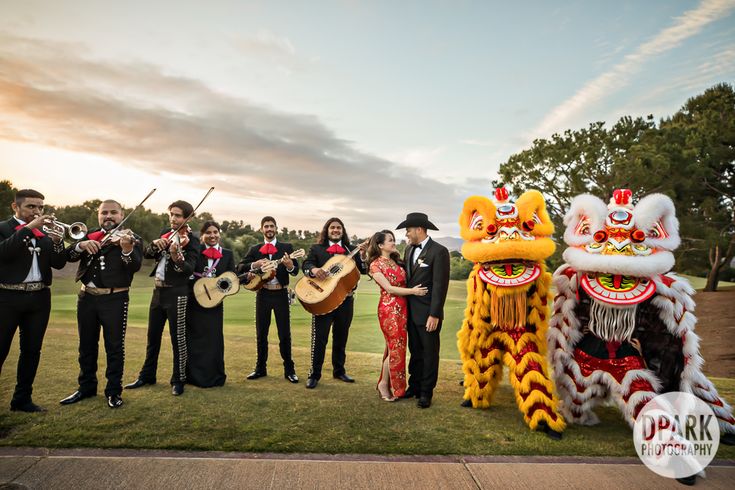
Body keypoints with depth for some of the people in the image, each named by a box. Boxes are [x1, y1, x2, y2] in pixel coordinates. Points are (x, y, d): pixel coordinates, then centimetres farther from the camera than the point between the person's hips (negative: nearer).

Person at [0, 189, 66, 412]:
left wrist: (56, 240, -14)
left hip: (39, 298, 4)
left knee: (32, 350, 9)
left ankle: (22, 398, 20)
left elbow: (59, 264, 3)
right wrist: (28, 228, -22)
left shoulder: (44, 232, 11)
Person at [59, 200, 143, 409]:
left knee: (114, 346, 2)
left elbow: (135, 266, -17)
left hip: (115, 299, -4)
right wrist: (82, 245, -22)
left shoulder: (131, 239, -2)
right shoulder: (89, 235, 10)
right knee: (86, 345, 16)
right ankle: (86, 387, 31)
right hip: (87, 297, 5)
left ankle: (114, 391, 14)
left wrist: (127, 249, -37)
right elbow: (69, 256, -1)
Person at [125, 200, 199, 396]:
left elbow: (189, 270, -21)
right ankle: (147, 376, 31)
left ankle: (178, 380, 12)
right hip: (158, 290, 7)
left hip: (176, 292, -7)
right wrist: (155, 244, -14)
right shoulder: (166, 233, 10)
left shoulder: (191, 241, -10)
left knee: (178, 338, -1)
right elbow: (147, 254, 6)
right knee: (153, 336, 17)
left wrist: (176, 256, -39)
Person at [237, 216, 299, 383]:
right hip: (263, 294, 2)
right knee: (261, 334, 9)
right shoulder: (254, 249, 8)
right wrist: (255, 264, -19)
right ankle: (260, 368, 22)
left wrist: (290, 266, -28)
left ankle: (289, 369, 10)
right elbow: (240, 268, 0)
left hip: (281, 294, -2)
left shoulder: (287, 248, 3)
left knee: (285, 334, 0)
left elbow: (296, 271, -5)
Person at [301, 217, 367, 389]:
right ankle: (314, 374, 8)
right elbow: (306, 264, -7)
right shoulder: (316, 248, 6)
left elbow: (363, 270, 4)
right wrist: (314, 269, -28)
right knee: (319, 337, -3)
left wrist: (363, 254, -12)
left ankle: (339, 370, 28)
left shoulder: (351, 250, 12)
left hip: (345, 299, 3)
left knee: (341, 337, 14)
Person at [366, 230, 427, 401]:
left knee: (395, 347, 11)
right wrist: (412, 291, -16)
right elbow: (389, 288, -13)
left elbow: (403, 282, 9)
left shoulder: (397, 261, 13)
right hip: (389, 308, -6)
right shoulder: (376, 265, -6)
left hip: (403, 308, 6)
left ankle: (385, 383, 22)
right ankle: (384, 385, 14)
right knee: (396, 347, -3)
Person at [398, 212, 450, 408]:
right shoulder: (409, 249, 10)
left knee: (429, 353, 7)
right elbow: (405, 275, 12)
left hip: (427, 313, -6)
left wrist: (434, 315, -18)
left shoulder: (439, 251, -12)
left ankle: (426, 392, 18)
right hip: (411, 311, 7)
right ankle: (414, 386, 29)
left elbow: (440, 285, -15)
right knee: (415, 352, 16)